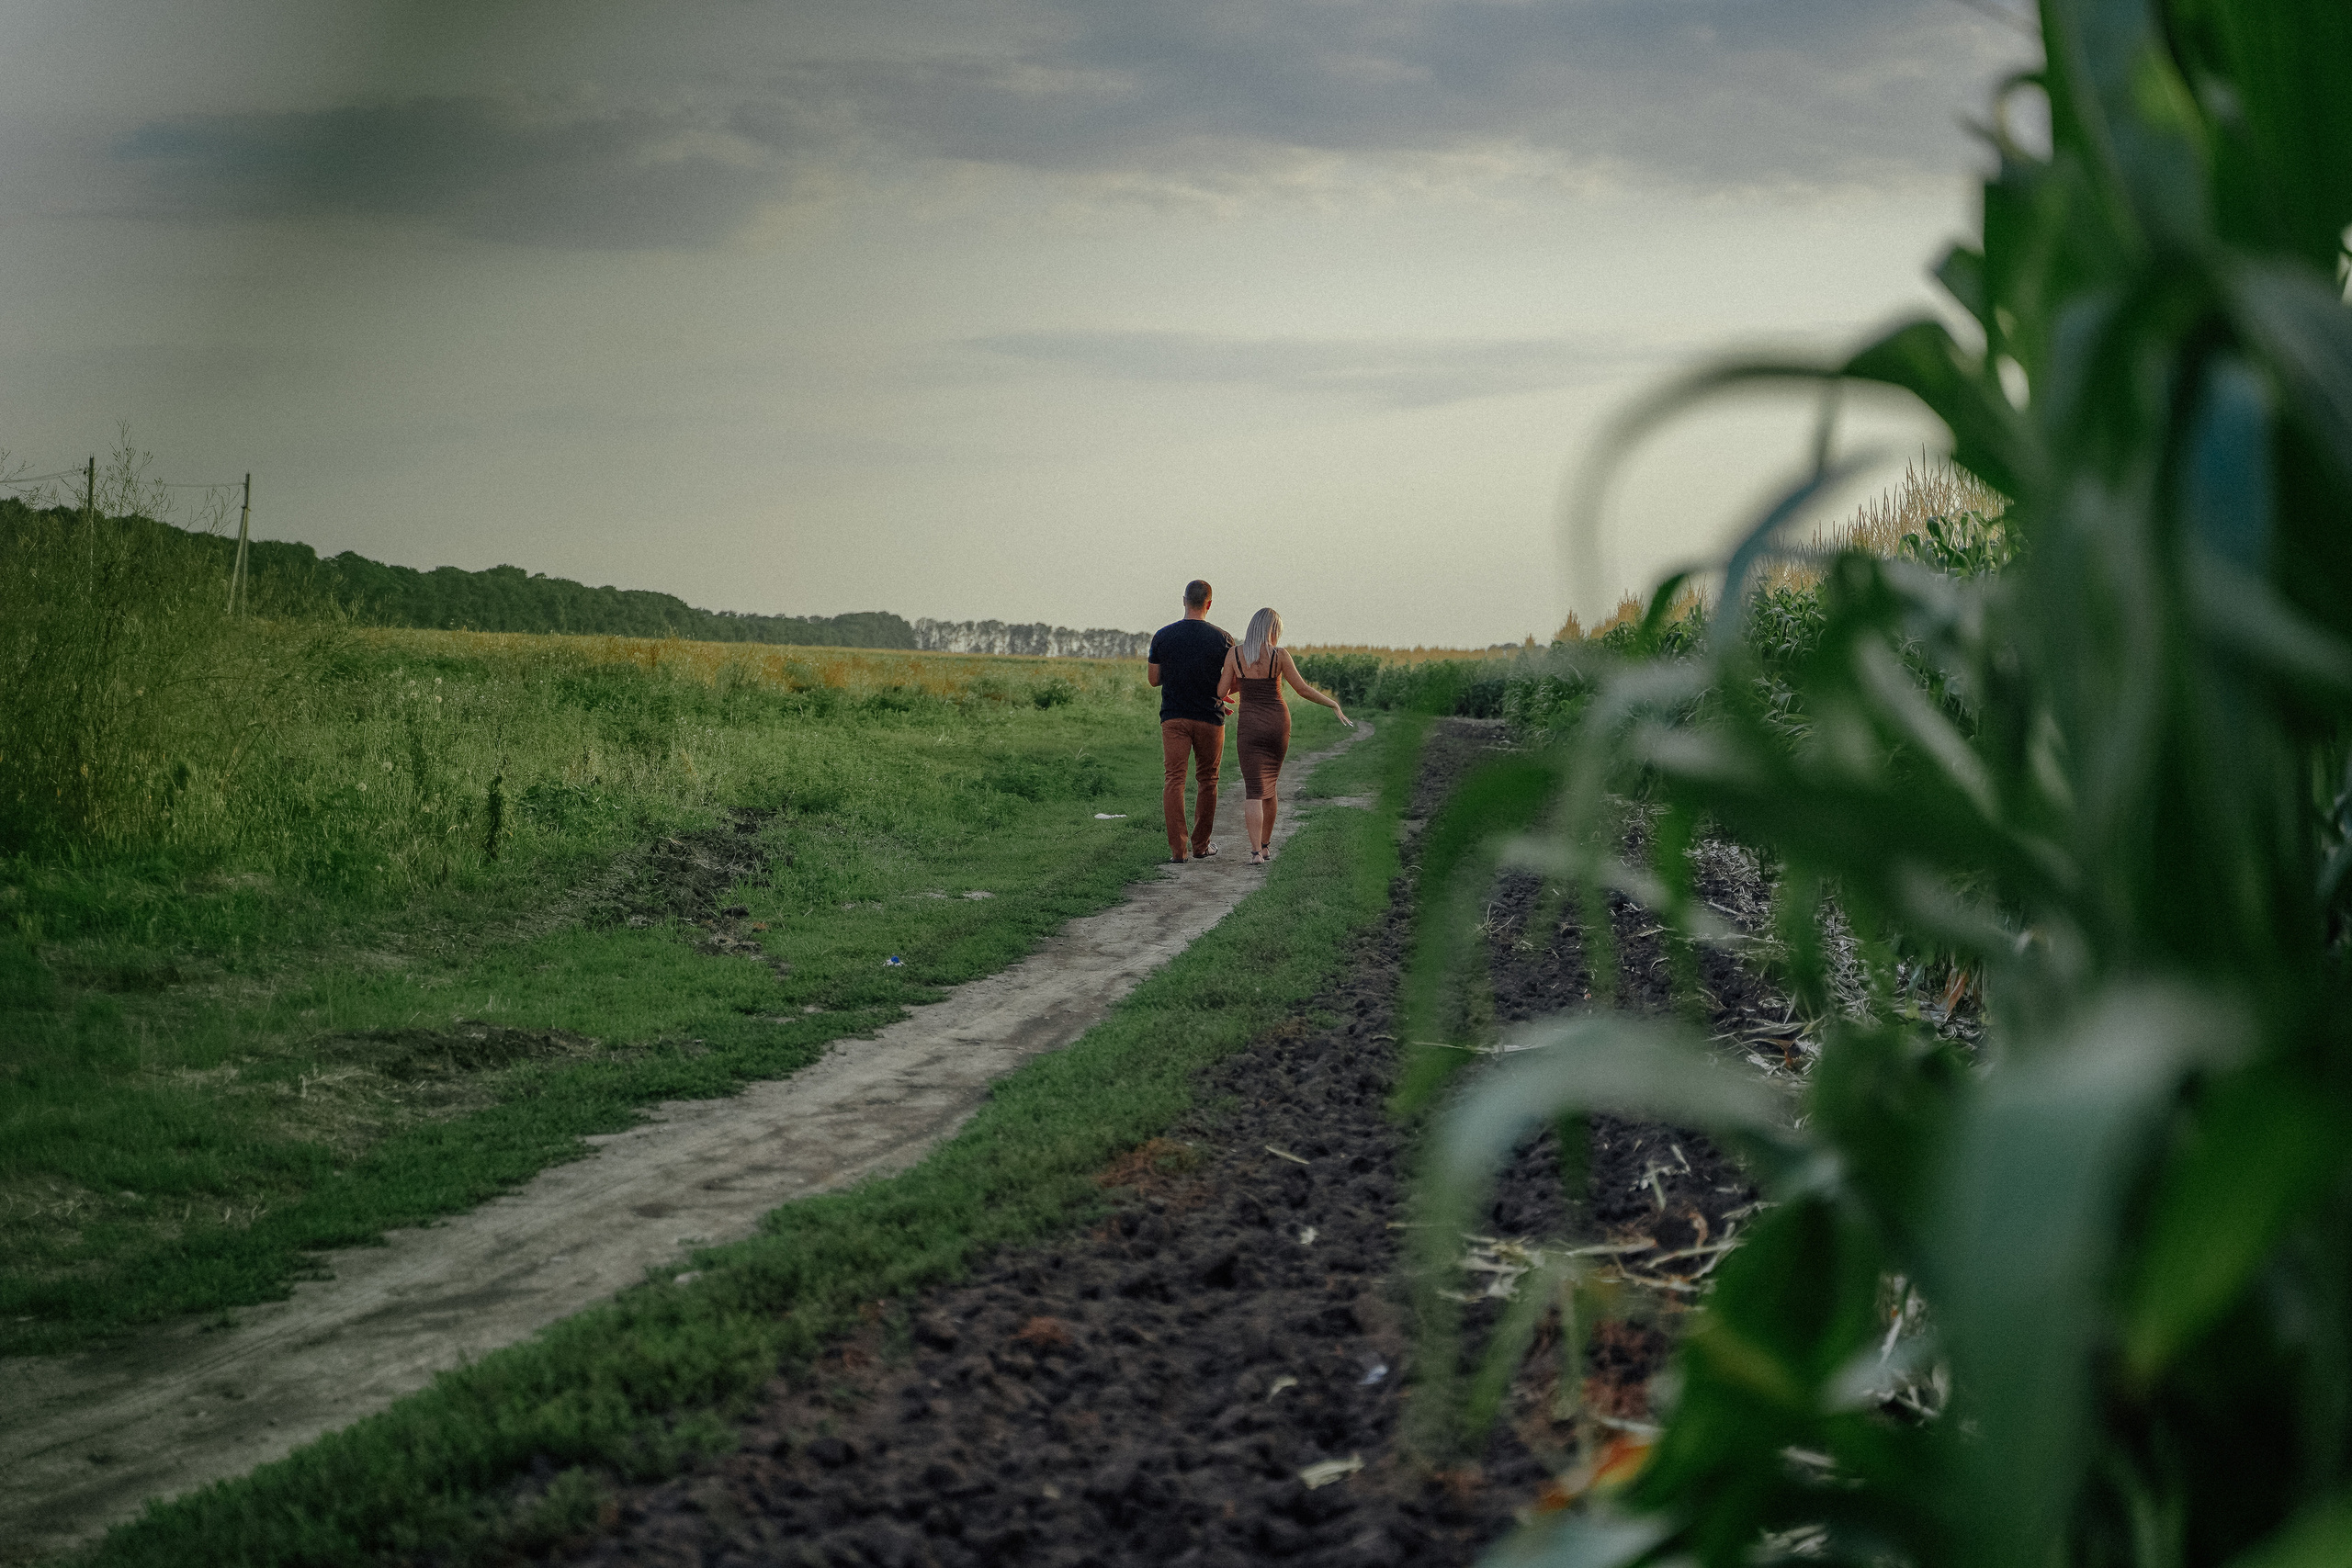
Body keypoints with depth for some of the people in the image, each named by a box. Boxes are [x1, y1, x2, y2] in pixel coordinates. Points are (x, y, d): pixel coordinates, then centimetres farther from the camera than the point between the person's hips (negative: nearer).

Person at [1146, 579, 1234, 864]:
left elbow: (1153, 679, 5)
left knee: (1174, 780, 0)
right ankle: (1201, 845, 20)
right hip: (1210, 718, 0)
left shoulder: (1162, 636, -2)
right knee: (1206, 781, 13)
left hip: (1173, 717, 0)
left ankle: (1177, 848, -9)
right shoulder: (1223, 638, -5)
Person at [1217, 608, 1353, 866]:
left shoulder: (1234, 654, -4)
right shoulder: (1279, 655, -6)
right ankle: (1265, 845, 27)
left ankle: (1256, 851, -19)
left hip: (1250, 726, -1)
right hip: (1278, 724, 1)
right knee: (1268, 784, 19)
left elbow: (1221, 692, 0)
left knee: (1254, 789, -4)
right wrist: (1333, 704, 5)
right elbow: (1303, 689, -5)